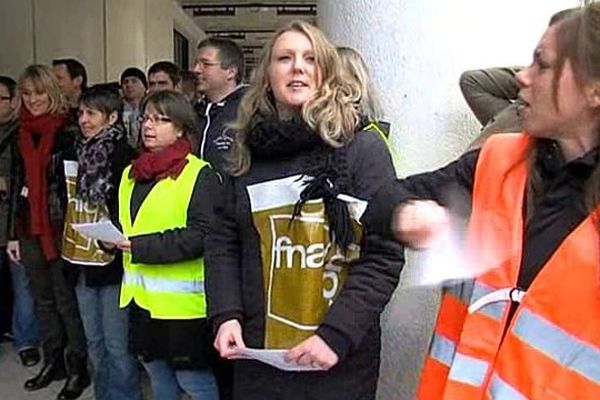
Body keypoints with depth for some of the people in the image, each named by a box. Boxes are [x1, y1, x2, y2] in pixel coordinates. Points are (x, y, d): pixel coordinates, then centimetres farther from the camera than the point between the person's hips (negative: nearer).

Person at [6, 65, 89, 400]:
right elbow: (16, 184, 14)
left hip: (61, 227, -6)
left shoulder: (69, 131, -7)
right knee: (43, 298, 14)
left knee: (67, 299, 2)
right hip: (29, 228, 6)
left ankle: (78, 368, 13)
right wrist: (13, 233, 12)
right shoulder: (21, 134, 11)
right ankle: (53, 361, 26)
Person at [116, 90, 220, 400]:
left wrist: (141, 247, -23)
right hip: (140, 296, 8)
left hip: (181, 301, -7)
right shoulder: (131, 174, 12)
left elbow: (201, 235, -22)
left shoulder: (199, 174, -12)